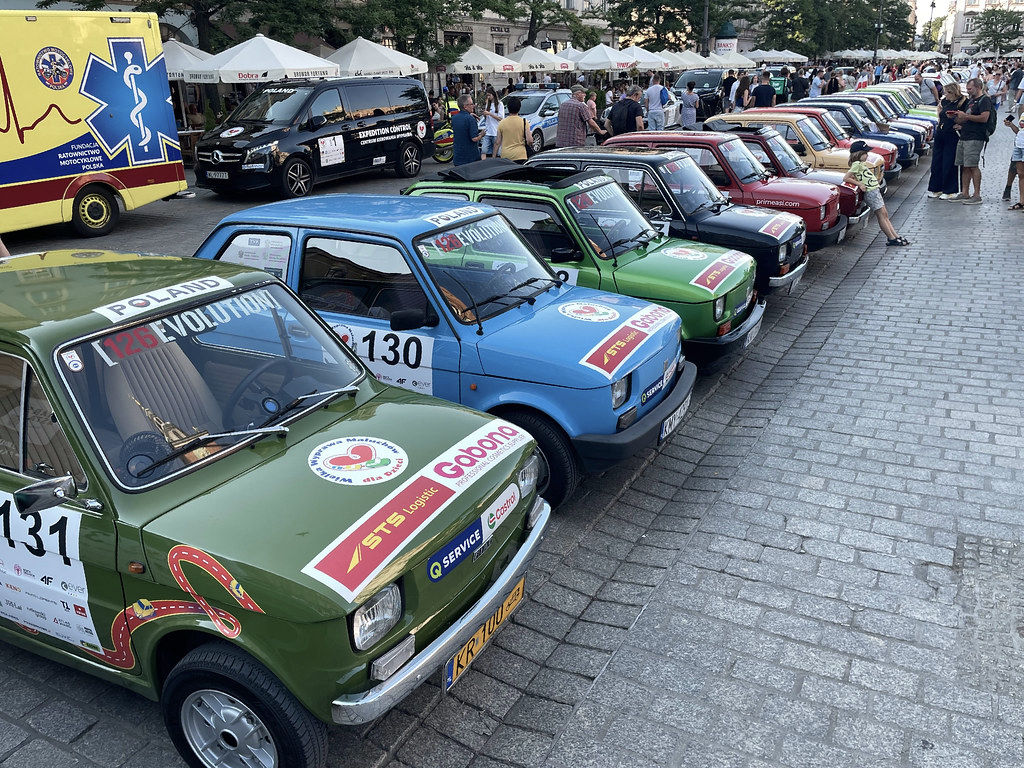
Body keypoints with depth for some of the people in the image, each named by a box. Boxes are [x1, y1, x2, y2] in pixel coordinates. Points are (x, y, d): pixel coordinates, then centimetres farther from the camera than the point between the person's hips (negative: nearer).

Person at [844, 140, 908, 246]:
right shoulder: (857, 164, -11)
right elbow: (845, 178, -19)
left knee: (885, 215, 9)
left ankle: (896, 236, 11)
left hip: (876, 191, 10)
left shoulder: (861, 164, 17)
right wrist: (860, 184, -20)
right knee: (881, 215, -6)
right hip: (870, 192, -10)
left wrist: (876, 174, 9)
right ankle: (891, 239, -2)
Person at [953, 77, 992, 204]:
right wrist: (956, 117, 7)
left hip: (975, 138, -9)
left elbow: (984, 118, -19)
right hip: (964, 137, 9)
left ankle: (977, 196, -11)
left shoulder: (985, 100, -5)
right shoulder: (970, 101, 23)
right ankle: (964, 193, 13)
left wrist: (965, 116, -15)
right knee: (964, 166, 8)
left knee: (972, 166, -12)